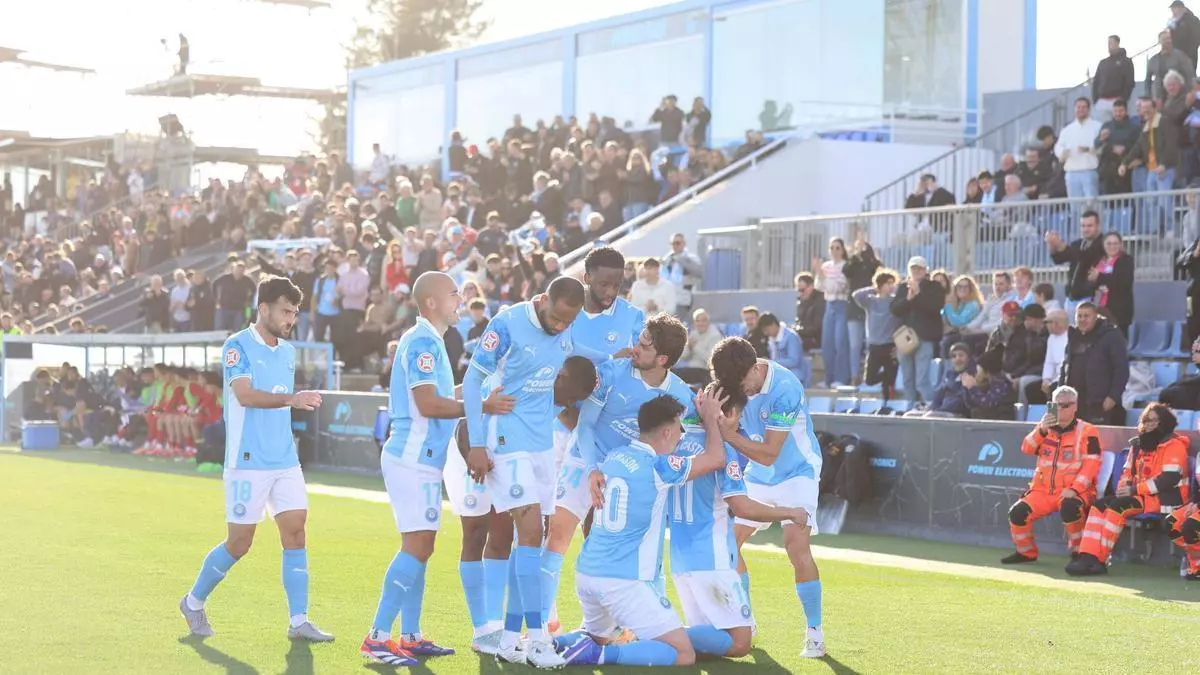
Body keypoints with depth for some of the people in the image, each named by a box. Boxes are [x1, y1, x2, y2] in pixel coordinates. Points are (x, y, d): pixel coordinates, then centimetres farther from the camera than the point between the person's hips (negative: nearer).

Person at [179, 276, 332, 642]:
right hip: (248, 462, -6)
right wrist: (291, 398, -33)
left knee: (295, 531, -3)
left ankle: (299, 620, 0)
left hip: (285, 461, 6)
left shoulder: (288, 352, 14)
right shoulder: (237, 346, -9)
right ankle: (194, 601, 21)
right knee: (239, 543, 0)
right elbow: (245, 394, -23)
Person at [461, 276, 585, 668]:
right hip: (508, 442, -7)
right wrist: (476, 445, -13)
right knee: (530, 531, -14)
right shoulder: (508, 324, -15)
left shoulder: (565, 330, 3)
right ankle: (536, 638, -12)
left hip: (543, 443, 7)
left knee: (529, 539, 7)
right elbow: (473, 379, -11)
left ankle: (510, 639, 13)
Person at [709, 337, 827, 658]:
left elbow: (768, 454, -27)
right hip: (757, 475, 7)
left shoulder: (785, 388, -30)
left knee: (797, 547, -22)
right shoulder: (735, 381, -9)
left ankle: (815, 633, -12)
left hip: (796, 472, -7)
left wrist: (727, 433, -34)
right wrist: (718, 419, -27)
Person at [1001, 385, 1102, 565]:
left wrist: (1074, 489, -24)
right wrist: (1042, 430, -19)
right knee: (1017, 513, -16)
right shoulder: (1045, 426, 13)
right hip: (1043, 490, 5)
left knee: (1069, 508, -38)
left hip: (1075, 491, -5)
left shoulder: (1086, 431, -3)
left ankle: (1079, 552, -15)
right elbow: (1027, 449, -2)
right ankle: (1025, 552, 10)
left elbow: (1091, 465, -12)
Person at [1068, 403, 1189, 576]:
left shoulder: (1174, 445, -8)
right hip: (1141, 496, 8)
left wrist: (1135, 490, -19)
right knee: (1100, 504, -11)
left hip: (1165, 499, -8)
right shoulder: (1139, 445, 18)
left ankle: (1098, 560, -30)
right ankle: (1088, 556, -25)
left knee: (1118, 506, -27)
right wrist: (1123, 488, -3)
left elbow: (1170, 478, -19)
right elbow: (1128, 471, 22)